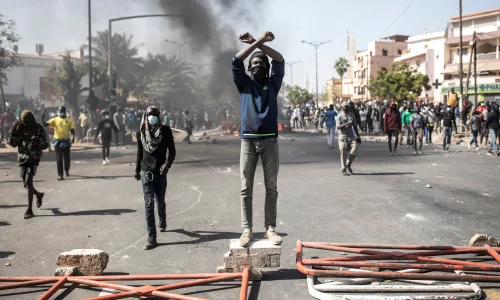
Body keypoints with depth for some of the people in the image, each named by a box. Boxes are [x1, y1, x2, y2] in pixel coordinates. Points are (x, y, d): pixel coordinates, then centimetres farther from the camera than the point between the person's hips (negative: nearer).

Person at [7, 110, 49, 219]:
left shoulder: (38, 129, -8)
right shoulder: (19, 128, 0)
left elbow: (46, 145, -7)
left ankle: (29, 210, -14)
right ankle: (39, 195, 44)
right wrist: (13, 130, -15)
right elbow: (11, 142, -2)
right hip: (23, 158, 5)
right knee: (26, 184, 12)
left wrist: (38, 140, -28)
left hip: (34, 158, -5)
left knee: (28, 182, -18)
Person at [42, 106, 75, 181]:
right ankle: (60, 175, 4)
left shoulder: (69, 120, 1)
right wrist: (42, 117, -21)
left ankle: (67, 171, 36)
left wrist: (72, 137, -19)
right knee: (59, 159, 1)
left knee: (67, 158, 10)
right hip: (57, 141, 0)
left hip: (66, 141, 0)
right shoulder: (54, 120, 2)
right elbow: (45, 124, -6)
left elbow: (72, 130, -2)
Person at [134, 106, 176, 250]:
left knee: (160, 202, 15)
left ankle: (162, 222, 47)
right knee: (149, 203, -6)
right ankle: (151, 238, -5)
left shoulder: (165, 130, -6)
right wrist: (137, 170, 19)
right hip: (146, 172, 1)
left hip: (160, 172, 0)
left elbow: (172, 151, -4)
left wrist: (167, 164, -22)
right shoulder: (141, 132, 1)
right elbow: (140, 152, 12)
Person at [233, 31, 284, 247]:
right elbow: (236, 61, -2)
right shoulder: (244, 84, 11)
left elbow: (279, 61, 1)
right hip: (248, 140, 0)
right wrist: (256, 42, -5)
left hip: (270, 140, 1)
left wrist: (260, 44, -3)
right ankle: (247, 229, 4)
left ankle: (270, 228, 8)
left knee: (271, 187, 2)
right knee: (246, 188, 0)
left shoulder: (273, 84, 13)